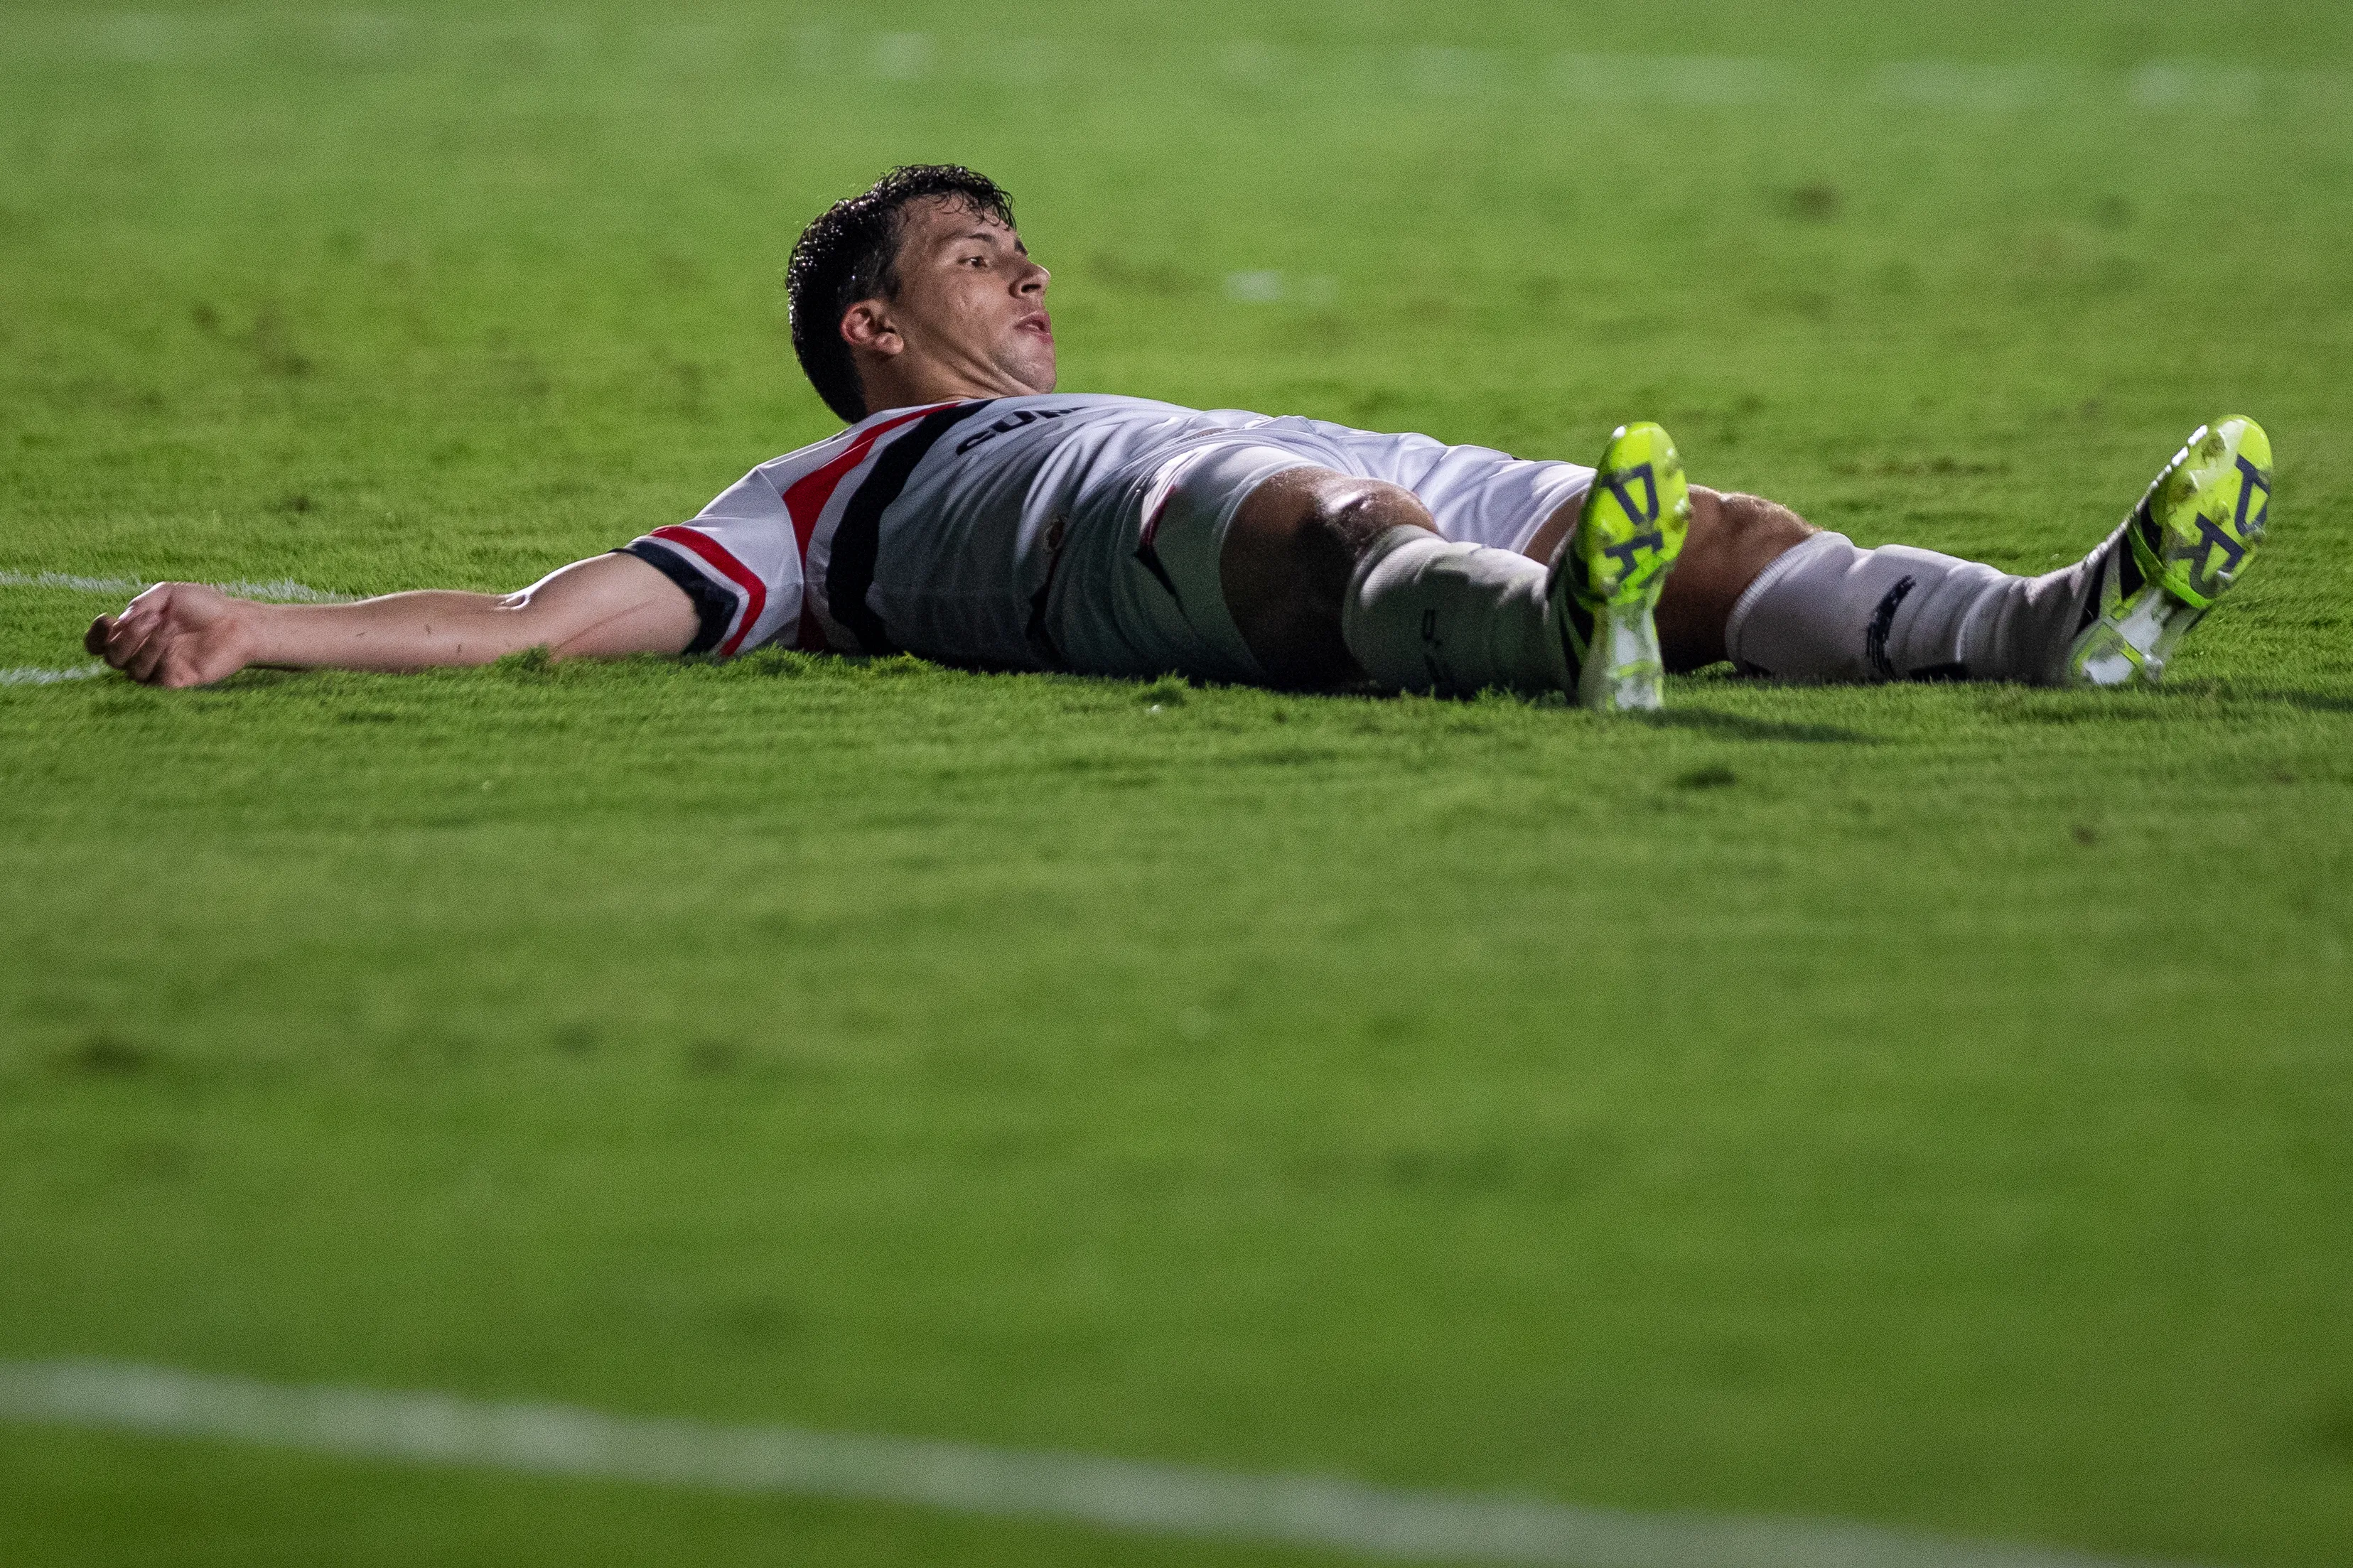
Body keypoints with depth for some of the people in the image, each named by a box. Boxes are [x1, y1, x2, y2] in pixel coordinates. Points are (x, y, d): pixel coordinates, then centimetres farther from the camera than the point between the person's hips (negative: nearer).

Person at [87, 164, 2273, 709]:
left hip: (1399, 501, 7)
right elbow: (552, 617, 17)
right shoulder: (823, 498, 27)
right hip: (1149, 543, -7)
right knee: (1334, 514, -41)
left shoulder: (1079, 413, 46)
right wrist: (258, 634, 6)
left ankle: (2047, 625, -40)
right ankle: (1557, 634, -72)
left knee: (1711, 534, -18)